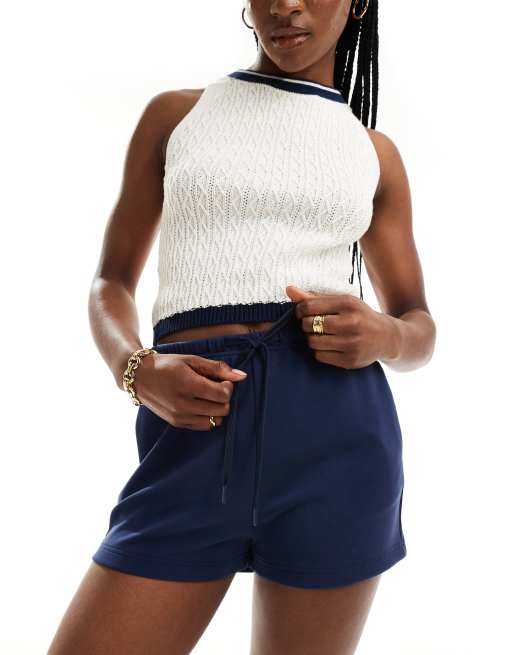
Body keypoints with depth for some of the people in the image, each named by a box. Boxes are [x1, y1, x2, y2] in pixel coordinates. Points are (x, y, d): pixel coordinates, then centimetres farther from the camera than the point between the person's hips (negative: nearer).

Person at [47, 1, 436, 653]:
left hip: (335, 433, 1)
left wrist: (383, 336, -6)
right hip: (193, 433, 0)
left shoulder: (375, 153, 16)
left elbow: (420, 325, 19)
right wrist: (138, 371, -9)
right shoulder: (172, 114, 14)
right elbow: (111, 281, 13)